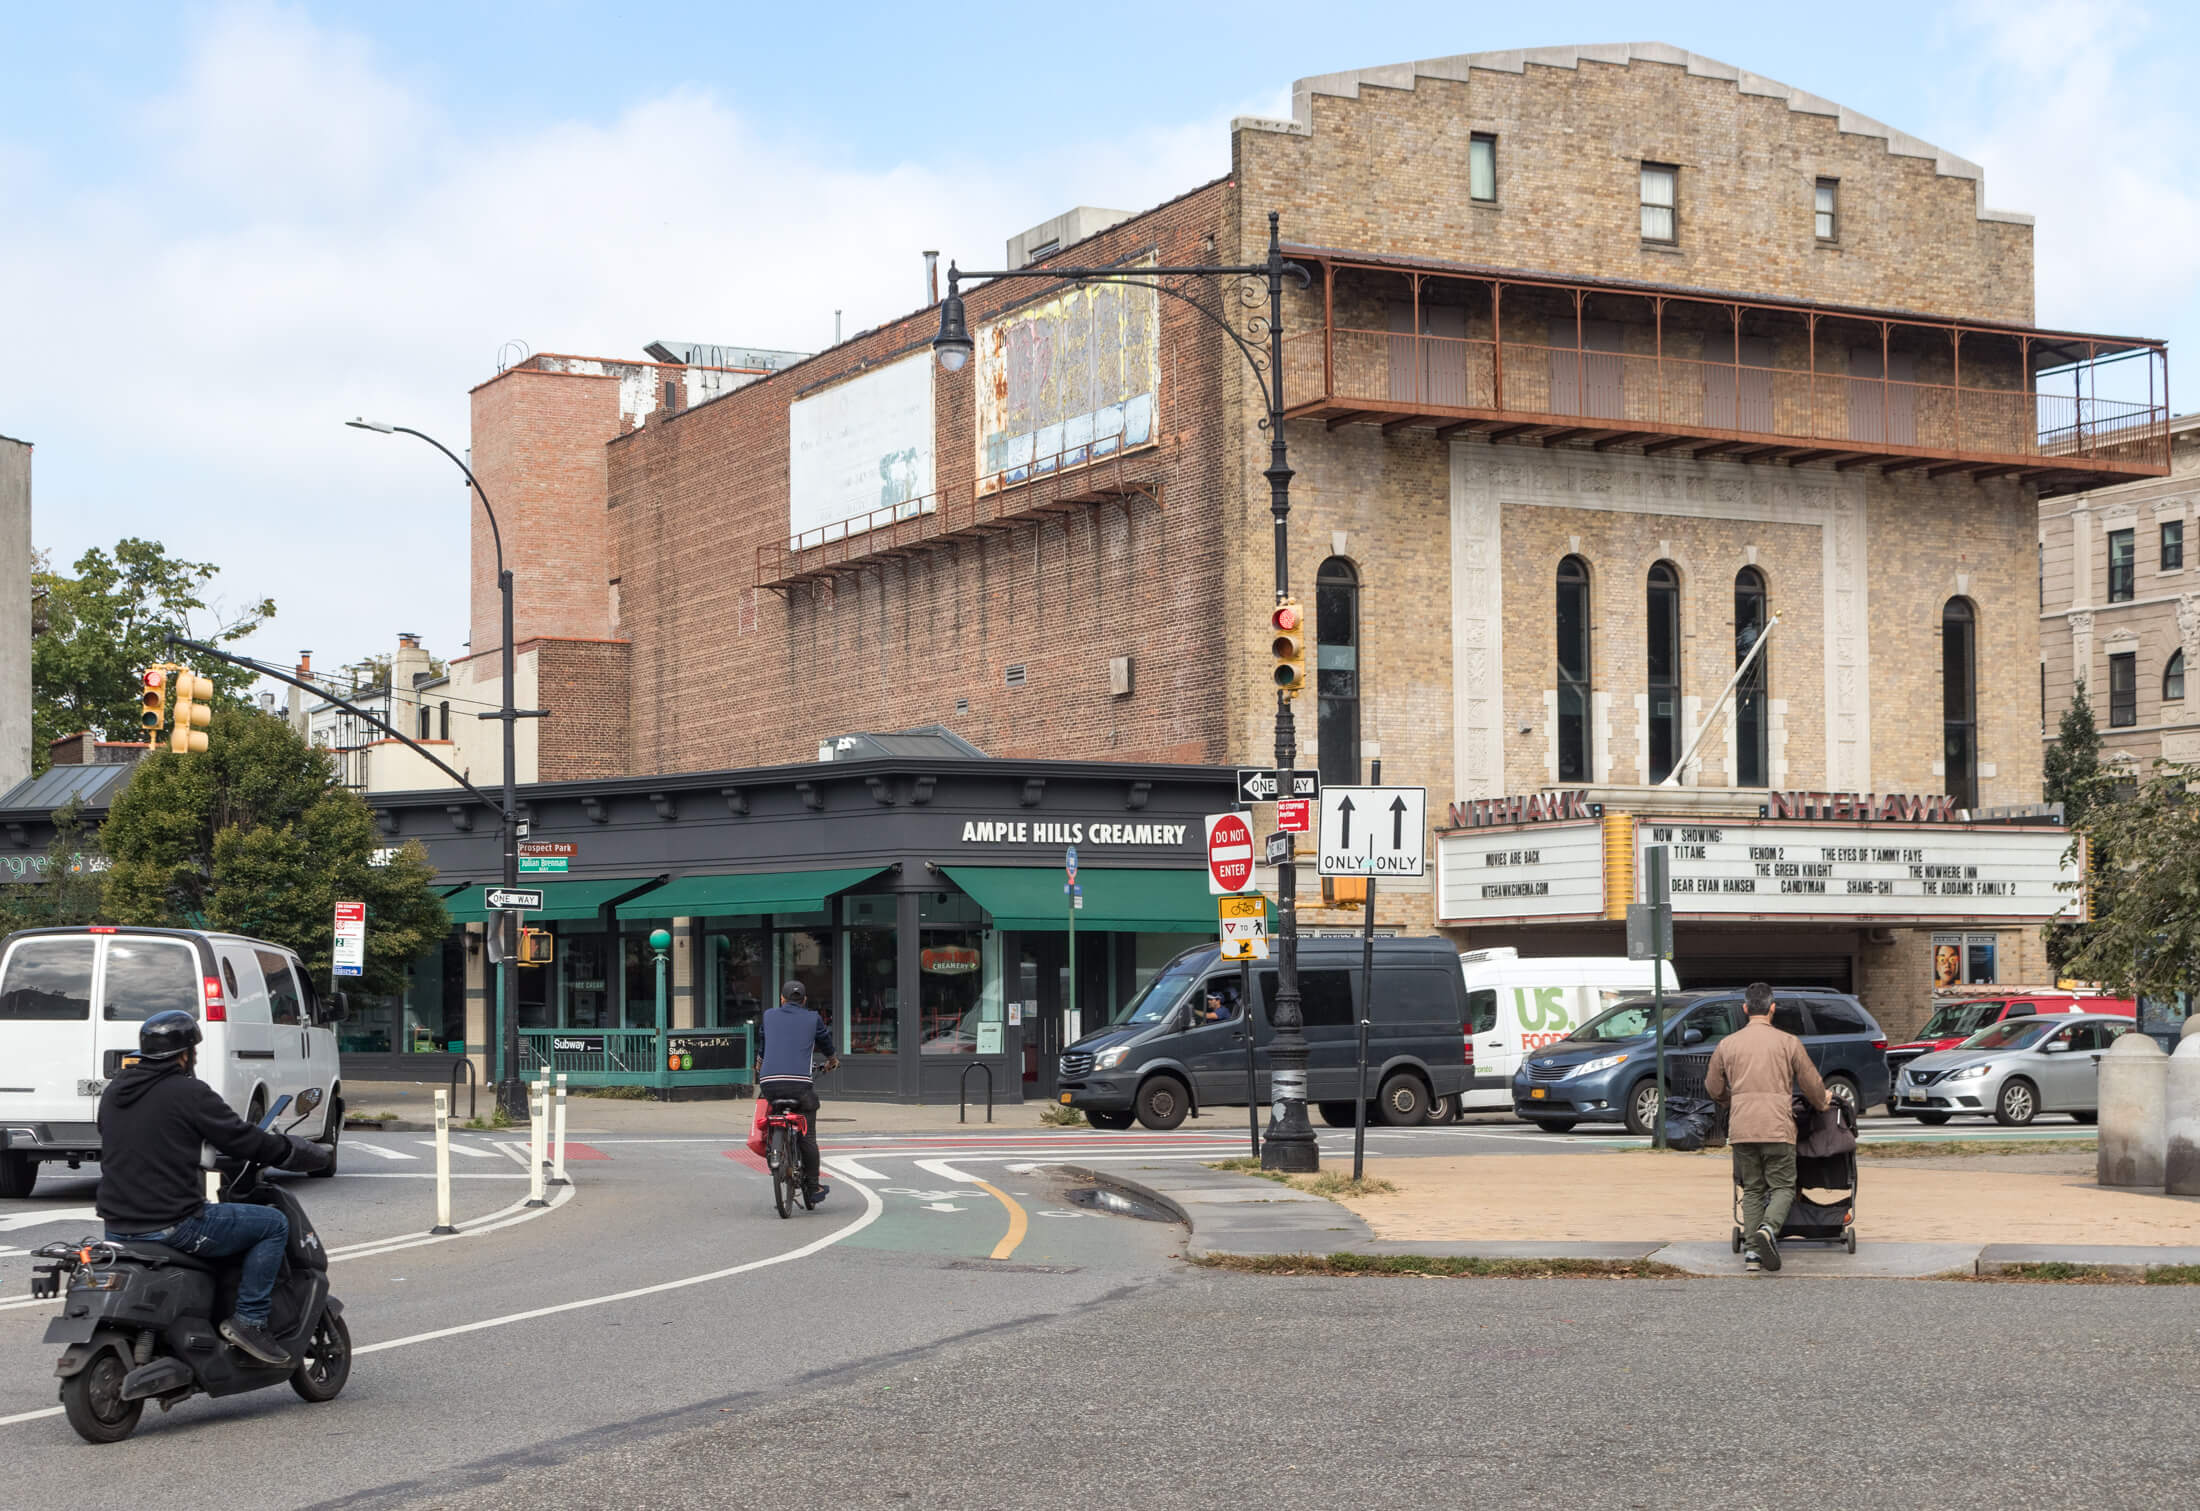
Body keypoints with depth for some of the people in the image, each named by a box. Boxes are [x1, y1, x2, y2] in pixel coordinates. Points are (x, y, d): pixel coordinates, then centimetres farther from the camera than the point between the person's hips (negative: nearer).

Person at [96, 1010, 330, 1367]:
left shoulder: (113, 1092, 11)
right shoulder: (188, 1093, -11)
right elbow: (245, 1140, -7)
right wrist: (314, 1154, 6)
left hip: (118, 1227, 8)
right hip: (172, 1224, -8)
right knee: (274, 1224, 4)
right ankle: (249, 1321, -1)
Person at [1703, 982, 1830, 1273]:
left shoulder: (1727, 1045, 9)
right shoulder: (1788, 1042, 2)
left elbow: (1713, 1087, 18)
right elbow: (1811, 1083, 8)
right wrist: (1822, 1104, 29)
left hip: (1741, 1128, 3)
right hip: (1777, 1128, -3)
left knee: (1752, 1189, 11)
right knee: (1782, 1186, 3)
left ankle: (1753, 1250, 2)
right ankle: (1768, 1229, -24)